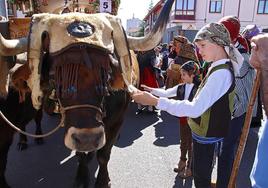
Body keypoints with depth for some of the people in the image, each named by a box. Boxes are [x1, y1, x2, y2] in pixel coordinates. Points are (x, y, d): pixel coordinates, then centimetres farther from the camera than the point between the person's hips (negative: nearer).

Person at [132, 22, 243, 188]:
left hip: (207, 135, -9)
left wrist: (155, 101, -34)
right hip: (204, 131, 9)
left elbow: (195, 109, -33)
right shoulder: (220, 68, 6)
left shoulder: (221, 73, -26)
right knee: (202, 174, 24)